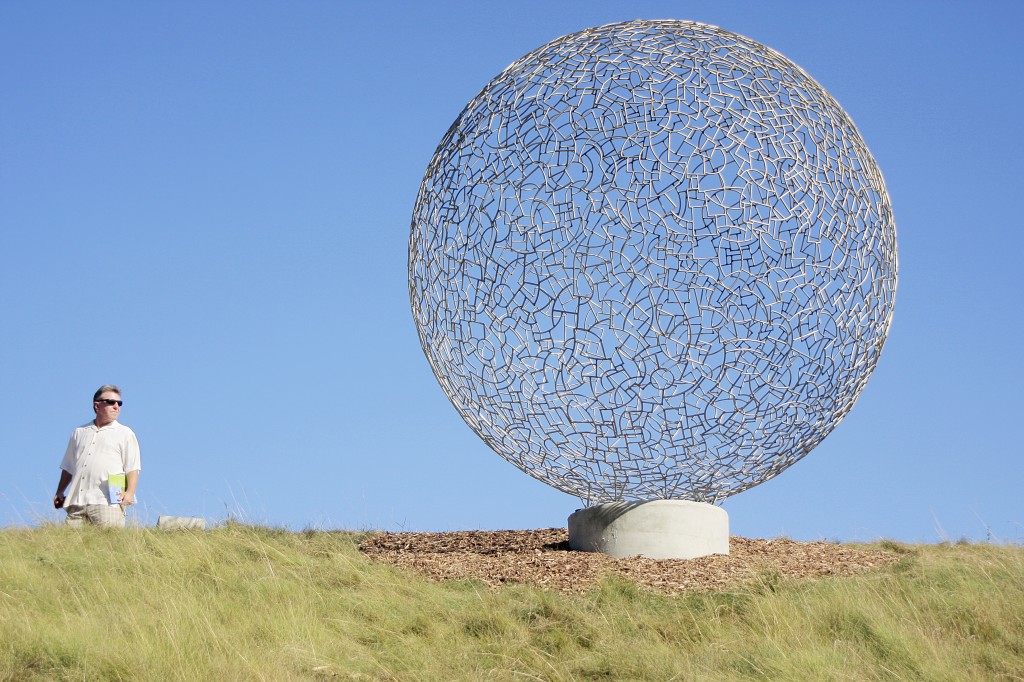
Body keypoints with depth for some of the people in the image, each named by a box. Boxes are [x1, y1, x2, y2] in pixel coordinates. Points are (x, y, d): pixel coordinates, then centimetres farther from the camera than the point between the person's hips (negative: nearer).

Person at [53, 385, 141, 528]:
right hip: (77, 501, 4)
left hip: (107, 502, -4)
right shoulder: (79, 432, 24)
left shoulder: (125, 434, 12)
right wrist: (60, 492, 20)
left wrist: (129, 492, -11)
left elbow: (133, 468, 3)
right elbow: (68, 467, 28)